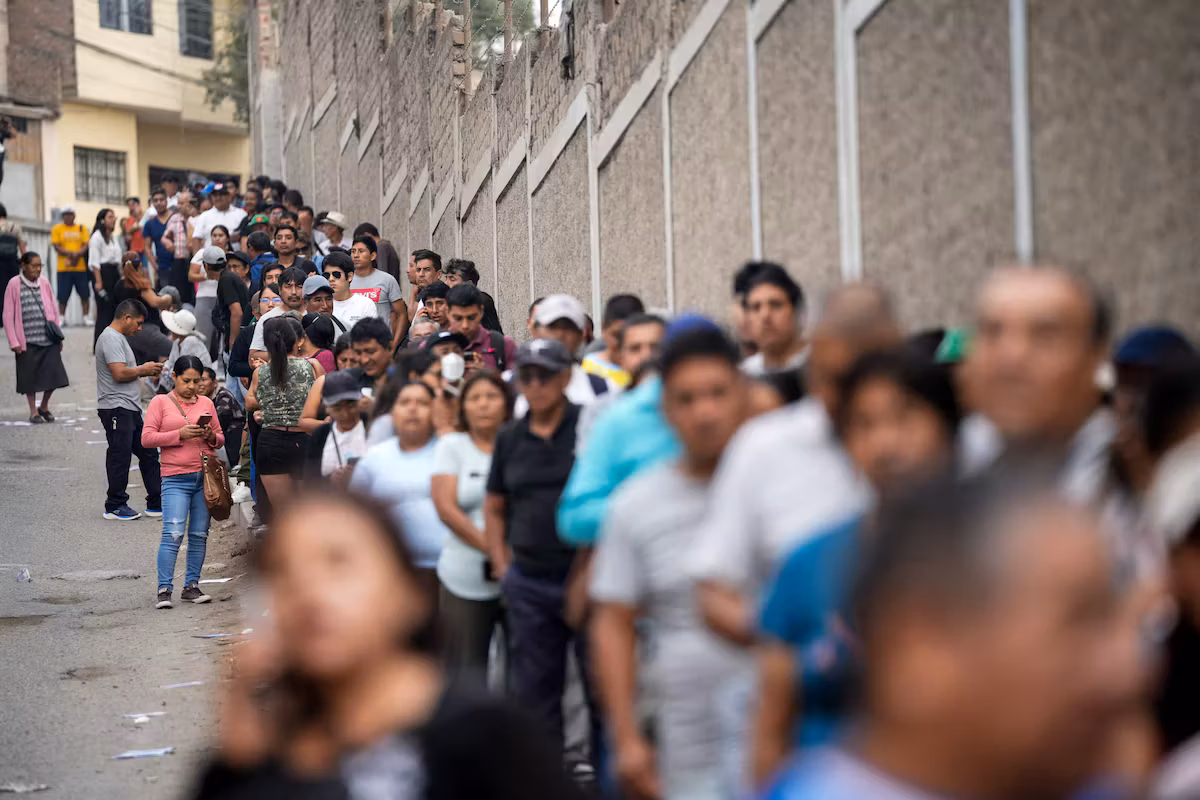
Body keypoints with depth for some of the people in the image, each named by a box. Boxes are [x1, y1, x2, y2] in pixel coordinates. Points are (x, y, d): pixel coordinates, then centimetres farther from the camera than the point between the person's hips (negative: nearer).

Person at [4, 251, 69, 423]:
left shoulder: (44, 283, 6)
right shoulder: (14, 285, -4)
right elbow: (8, 316, -3)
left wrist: (58, 335, 11)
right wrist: (14, 342, -6)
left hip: (49, 339, 3)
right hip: (27, 341, -3)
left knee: (54, 374, -2)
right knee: (30, 377, 4)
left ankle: (44, 406, 20)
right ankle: (33, 411, 19)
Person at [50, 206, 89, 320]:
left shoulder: (82, 228, 10)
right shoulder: (57, 228, 5)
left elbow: (85, 245, 3)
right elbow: (56, 247, -2)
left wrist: (77, 255, -16)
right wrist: (70, 254, -16)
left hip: (80, 267, 2)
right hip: (64, 267, -1)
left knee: (85, 294, -1)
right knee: (63, 296, -2)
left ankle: (86, 317, 7)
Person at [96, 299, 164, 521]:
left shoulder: (119, 338, 20)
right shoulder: (111, 338, -14)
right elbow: (119, 373, -23)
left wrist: (147, 372, 11)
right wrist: (143, 369, -8)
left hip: (130, 409, 11)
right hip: (116, 408, -11)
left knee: (148, 454, 11)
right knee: (120, 456, -6)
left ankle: (156, 504, 15)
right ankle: (115, 506, 1)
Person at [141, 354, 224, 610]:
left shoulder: (206, 403, 15)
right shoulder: (160, 402, 5)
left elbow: (221, 439, 20)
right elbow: (146, 438, -3)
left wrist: (212, 437, -4)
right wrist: (179, 434, -14)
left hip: (206, 477, 4)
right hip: (176, 478, -4)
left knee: (200, 534, 4)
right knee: (173, 534, -12)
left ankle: (191, 586, 12)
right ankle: (164, 590, -11)